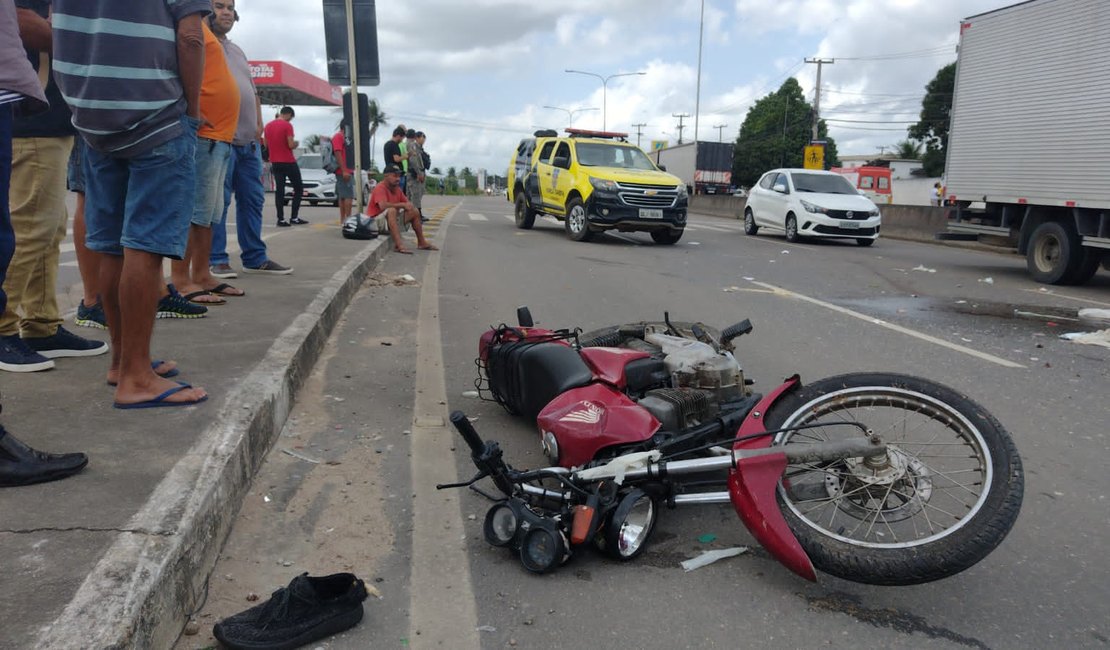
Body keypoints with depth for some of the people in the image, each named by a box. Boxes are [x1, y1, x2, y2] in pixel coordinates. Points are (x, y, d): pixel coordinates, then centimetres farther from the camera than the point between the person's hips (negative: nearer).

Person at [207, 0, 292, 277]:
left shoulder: (237, 51, 25)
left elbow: (253, 91, 26)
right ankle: (216, 260, -1)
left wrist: (258, 125, 12)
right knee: (217, 201, -6)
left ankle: (255, 258, 14)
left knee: (252, 200, 8)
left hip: (249, 138, 8)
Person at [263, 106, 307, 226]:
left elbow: (266, 144, 17)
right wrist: (296, 143, 3)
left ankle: (281, 219, 1)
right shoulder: (287, 125, -11)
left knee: (279, 191, 5)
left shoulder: (268, 126, 10)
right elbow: (291, 145, -17)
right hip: (289, 162, -6)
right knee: (299, 188, 7)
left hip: (275, 162, 6)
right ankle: (294, 217, 3)